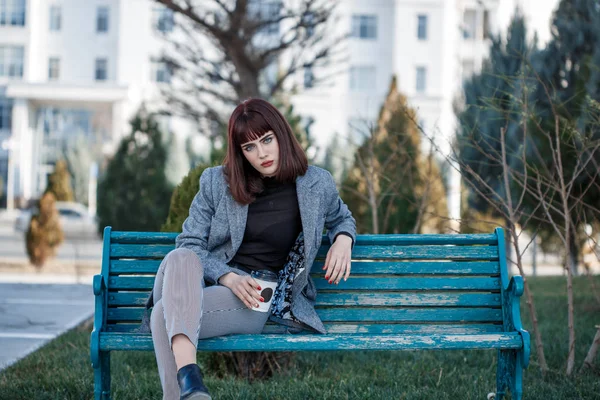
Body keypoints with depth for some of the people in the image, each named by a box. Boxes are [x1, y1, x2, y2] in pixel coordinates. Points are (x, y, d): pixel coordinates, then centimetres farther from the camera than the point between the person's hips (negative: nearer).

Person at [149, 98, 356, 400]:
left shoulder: (316, 185, 7)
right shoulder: (216, 182, 6)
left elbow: (341, 218, 29)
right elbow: (190, 244, 4)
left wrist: (343, 239, 3)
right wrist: (229, 277, -14)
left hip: (252, 300, -1)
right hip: (203, 283, 1)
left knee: (164, 315, -34)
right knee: (180, 258, -41)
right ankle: (186, 374, -58)